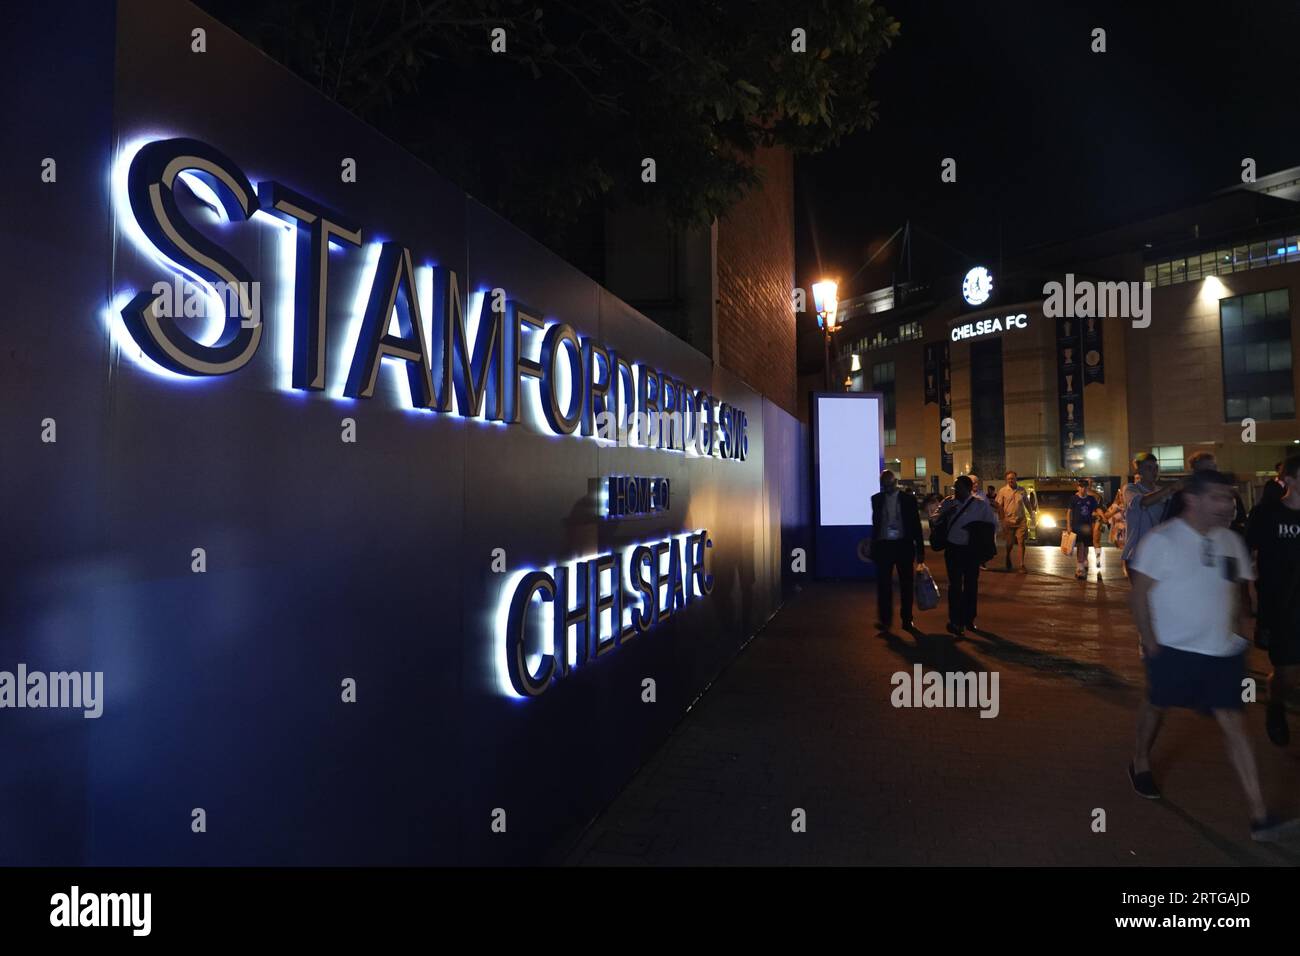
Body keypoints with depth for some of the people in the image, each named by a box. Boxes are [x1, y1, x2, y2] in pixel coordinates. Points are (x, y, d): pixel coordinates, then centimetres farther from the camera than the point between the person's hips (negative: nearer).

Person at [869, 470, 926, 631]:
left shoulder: (908, 498, -1)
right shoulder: (876, 499, 4)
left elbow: (916, 524, 0)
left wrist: (920, 549, -3)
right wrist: (873, 546, 8)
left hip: (903, 545, -1)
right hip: (883, 545, 1)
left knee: (906, 584, 8)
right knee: (883, 584, -1)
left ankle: (907, 619, 18)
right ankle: (885, 619, 6)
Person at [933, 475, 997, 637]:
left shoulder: (981, 505, -3)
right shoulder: (948, 502, 0)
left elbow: (992, 524, 3)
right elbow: (936, 521, 2)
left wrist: (977, 530, -14)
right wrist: (945, 513, -17)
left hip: (972, 549, 1)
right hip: (953, 549, -1)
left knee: (972, 584, 11)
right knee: (955, 585, -2)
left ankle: (968, 619, 26)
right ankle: (955, 621, 6)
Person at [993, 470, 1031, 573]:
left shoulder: (1022, 490, 5)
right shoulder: (1002, 491, -3)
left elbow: (1026, 503, 18)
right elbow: (999, 506, -2)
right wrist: (1002, 519, -6)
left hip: (1021, 520, 1)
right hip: (1008, 521, -1)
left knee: (1021, 542, -6)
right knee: (1010, 543, 7)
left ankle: (1021, 565, -2)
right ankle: (1008, 559, 37)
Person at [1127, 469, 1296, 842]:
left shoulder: (1230, 540, 3)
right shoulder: (1162, 539, -14)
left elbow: (1235, 590, 15)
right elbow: (1139, 594, -12)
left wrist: (1236, 630, 6)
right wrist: (1150, 644, -13)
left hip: (1224, 651, 4)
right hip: (1174, 649, -4)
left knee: (1234, 723, 2)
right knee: (1156, 705, 15)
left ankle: (1259, 816, 5)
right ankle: (1140, 765, 40)